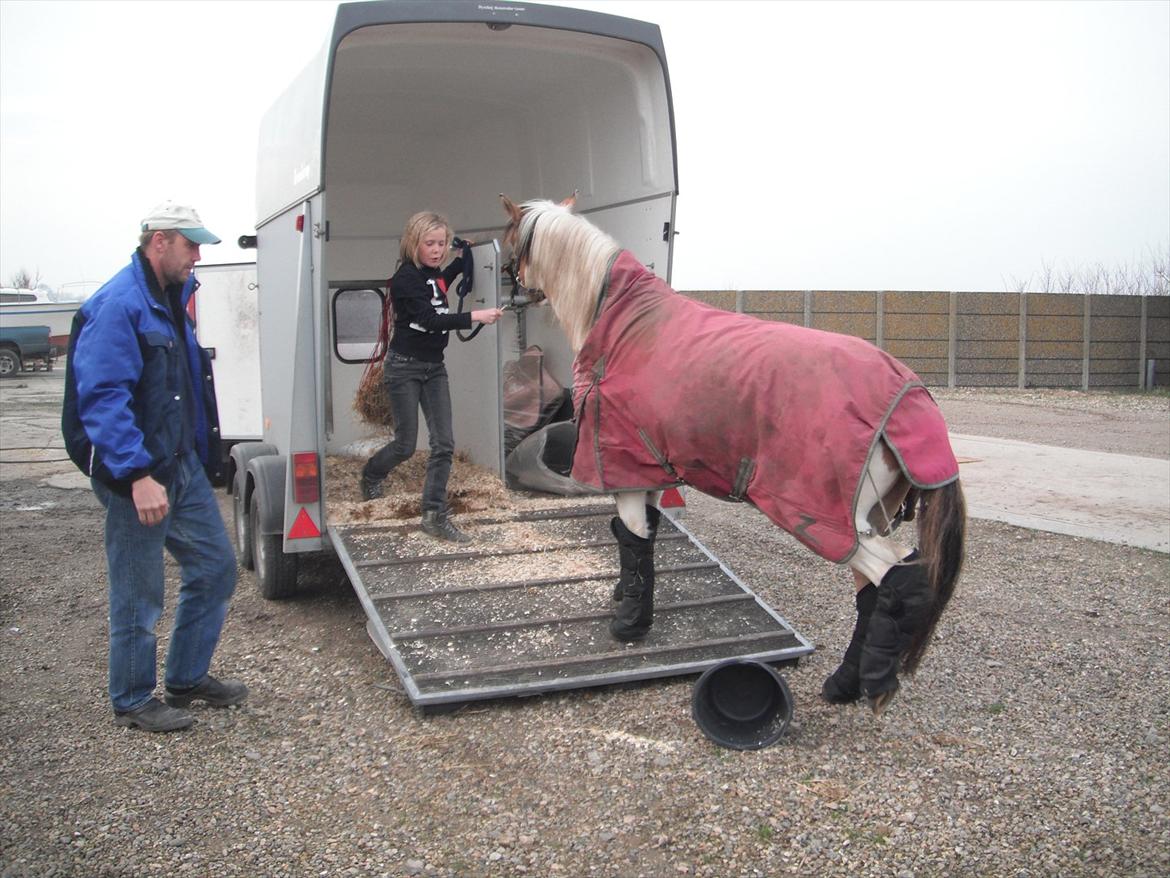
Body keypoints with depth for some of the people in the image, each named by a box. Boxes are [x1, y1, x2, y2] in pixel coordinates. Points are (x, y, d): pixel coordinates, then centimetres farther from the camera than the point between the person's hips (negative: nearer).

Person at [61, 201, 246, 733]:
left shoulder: (171, 297, 12)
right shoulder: (117, 306, -18)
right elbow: (102, 399, -25)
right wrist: (138, 474, -30)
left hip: (184, 467, 10)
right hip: (137, 476, -10)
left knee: (215, 566, 15)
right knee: (139, 596, 3)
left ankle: (187, 679, 30)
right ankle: (133, 702, 21)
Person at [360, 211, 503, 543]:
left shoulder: (432, 272, 6)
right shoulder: (405, 278, -17)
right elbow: (430, 319, -28)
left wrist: (462, 260, 24)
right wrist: (476, 316, -34)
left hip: (434, 367, 7)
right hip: (405, 367, -7)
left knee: (444, 443, -2)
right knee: (406, 445, 1)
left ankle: (434, 515, 3)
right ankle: (370, 476, 34)